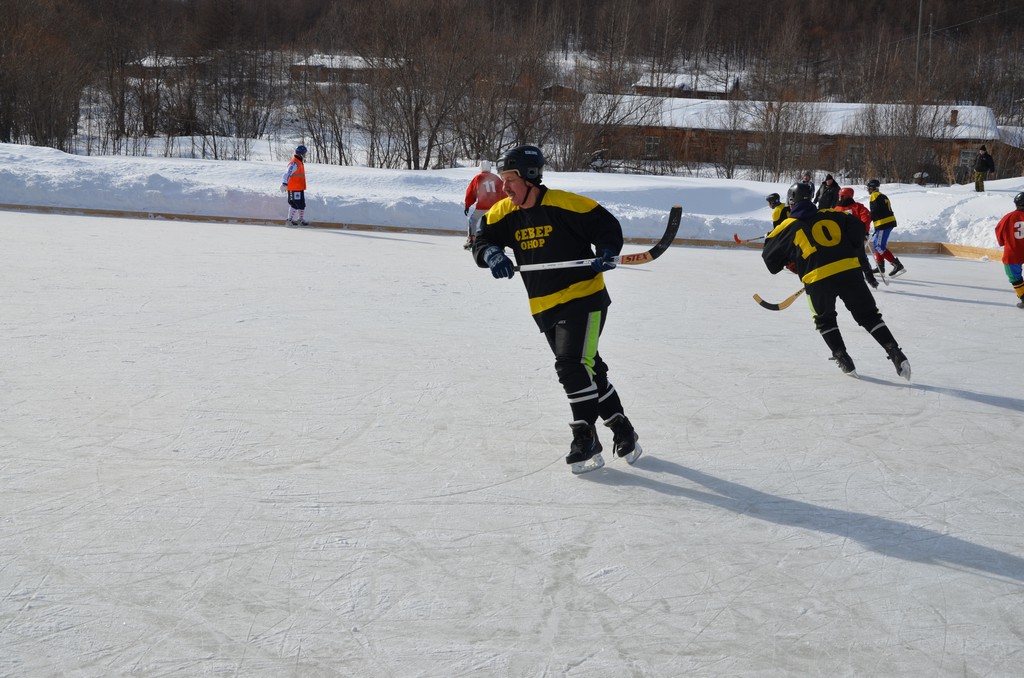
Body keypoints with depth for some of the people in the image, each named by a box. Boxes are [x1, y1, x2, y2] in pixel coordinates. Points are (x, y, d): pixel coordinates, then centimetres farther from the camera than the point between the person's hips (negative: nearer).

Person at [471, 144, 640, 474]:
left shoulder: (564, 203, -15)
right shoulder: (504, 212, 1)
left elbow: (607, 226, -7)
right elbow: (482, 239, 4)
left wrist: (606, 254, -23)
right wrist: (492, 254, -17)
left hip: (584, 297, -6)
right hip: (545, 308, 6)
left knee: (572, 366, -19)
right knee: (589, 370, 14)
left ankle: (586, 440, -11)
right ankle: (622, 431, 27)